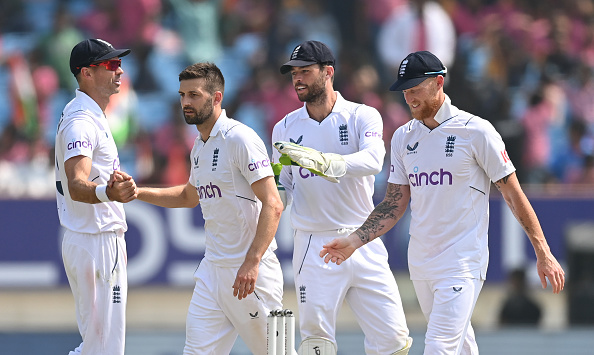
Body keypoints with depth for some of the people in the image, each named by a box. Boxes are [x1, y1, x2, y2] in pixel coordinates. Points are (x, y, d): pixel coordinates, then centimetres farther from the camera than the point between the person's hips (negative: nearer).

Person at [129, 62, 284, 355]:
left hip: (250, 270, -8)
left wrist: (252, 263, -29)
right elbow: (190, 196, 33)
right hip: (212, 269, 8)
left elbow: (272, 205, -21)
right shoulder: (200, 146, 13)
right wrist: (136, 192, 19)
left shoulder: (240, 139, -14)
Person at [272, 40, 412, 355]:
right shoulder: (285, 129, 9)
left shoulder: (362, 117, -1)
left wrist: (319, 160, -35)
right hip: (313, 247, 1)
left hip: (364, 244, -1)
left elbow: (373, 160, -21)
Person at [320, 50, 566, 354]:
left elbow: (513, 194, -4)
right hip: (421, 264, 6)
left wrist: (543, 253, -6)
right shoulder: (403, 138, 10)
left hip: (462, 263, -6)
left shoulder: (475, 131, -7)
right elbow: (395, 204, 13)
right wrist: (354, 241, -1)